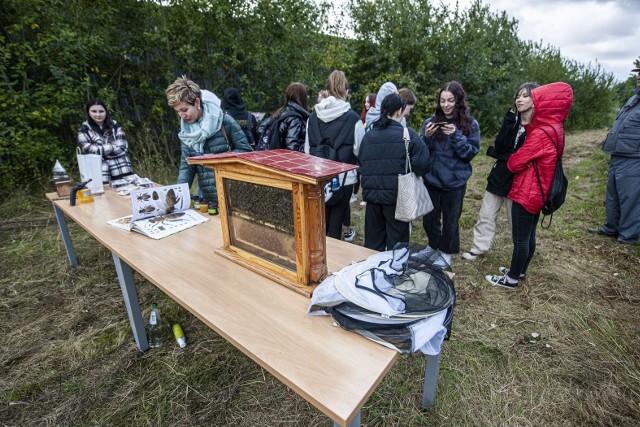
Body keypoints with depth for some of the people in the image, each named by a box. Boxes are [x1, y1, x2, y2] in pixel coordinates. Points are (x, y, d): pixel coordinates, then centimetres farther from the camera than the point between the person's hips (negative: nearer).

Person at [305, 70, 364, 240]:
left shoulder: (313, 117, 0)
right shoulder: (353, 119, -11)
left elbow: (307, 149, 5)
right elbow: (361, 151, -6)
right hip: (344, 178, -3)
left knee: (320, 221, 16)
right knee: (335, 222, 9)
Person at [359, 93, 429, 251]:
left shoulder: (368, 135, 4)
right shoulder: (408, 134, -8)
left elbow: (361, 165, 10)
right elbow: (422, 165, -14)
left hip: (371, 195, 4)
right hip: (396, 196, -4)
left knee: (373, 241, 16)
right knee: (396, 242, 9)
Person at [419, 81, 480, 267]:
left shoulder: (471, 124, -5)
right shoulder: (430, 122, 0)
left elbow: (471, 153, -9)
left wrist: (456, 136, -23)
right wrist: (427, 137, -20)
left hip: (455, 181, -2)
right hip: (431, 179, 2)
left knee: (450, 219, 13)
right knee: (429, 217, 13)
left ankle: (446, 251, 35)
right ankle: (433, 245, 38)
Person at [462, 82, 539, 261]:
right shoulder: (512, 120, 5)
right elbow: (499, 146, -10)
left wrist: (503, 155, -14)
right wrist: (509, 120, -13)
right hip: (499, 176, 5)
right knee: (486, 216, 10)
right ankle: (478, 248, 24)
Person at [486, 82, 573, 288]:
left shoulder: (541, 133, -22)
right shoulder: (555, 130, 9)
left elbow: (515, 163, -17)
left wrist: (510, 160, 4)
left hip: (526, 193, -10)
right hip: (537, 192, 10)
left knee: (520, 238, 2)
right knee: (529, 236, 18)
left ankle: (512, 278, 15)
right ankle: (520, 271, 33)